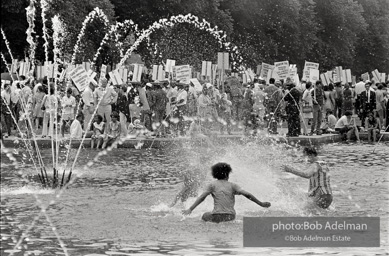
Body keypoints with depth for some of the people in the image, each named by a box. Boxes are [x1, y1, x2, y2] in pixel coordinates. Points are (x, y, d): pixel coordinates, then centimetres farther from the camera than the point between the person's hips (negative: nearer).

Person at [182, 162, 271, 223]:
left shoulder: (213, 185, 7)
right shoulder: (232, 185, 10)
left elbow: (202, 197, -2)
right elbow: (246, 194, 2)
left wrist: (190, 209, -3)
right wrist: (261, 204, 7)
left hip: (217, 216, -3)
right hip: (231, 217, 3)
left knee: (205, 216, 26)